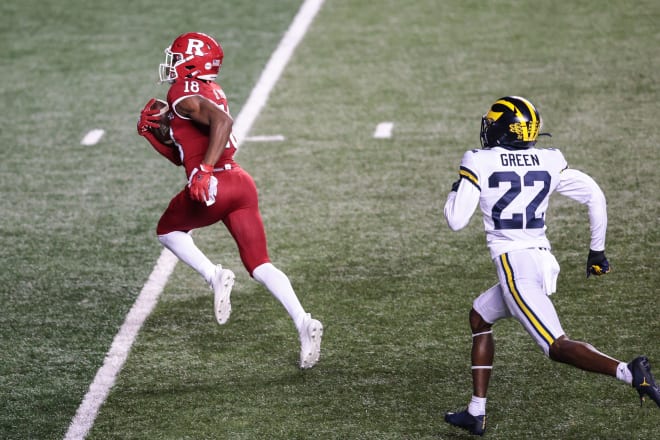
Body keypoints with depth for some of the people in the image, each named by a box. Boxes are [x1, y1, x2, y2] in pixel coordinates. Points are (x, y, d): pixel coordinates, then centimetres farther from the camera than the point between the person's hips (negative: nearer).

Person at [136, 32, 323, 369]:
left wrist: (204, 170, -27)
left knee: (167, 231, 22)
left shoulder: (183, 93, -4)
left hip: (212, 189, -8)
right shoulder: (209, 92, 24)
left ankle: (215, 277, 1)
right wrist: (153, 133, 20)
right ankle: (303, 323, -12)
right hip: (241, 183, 8)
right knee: (259, 264, 6)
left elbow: (222, 121, -25)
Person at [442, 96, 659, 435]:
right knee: (479, 316, 25)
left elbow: (456, 221, -5)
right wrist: (597, 250, 16)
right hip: (543, 259, 7)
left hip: (513, 264, -7)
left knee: (557, 347, -10)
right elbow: (594, 195, 7)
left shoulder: (479, 163, -4)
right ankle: (476, 414, 24)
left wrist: (456, 190, 17)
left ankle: (628, 372, -32)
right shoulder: (549, 161, 9)